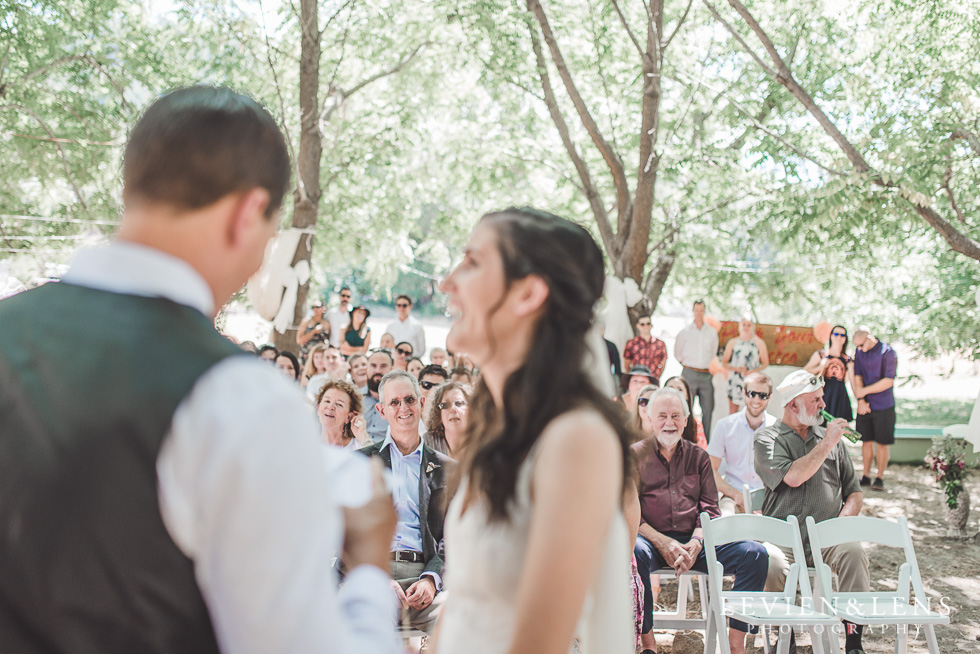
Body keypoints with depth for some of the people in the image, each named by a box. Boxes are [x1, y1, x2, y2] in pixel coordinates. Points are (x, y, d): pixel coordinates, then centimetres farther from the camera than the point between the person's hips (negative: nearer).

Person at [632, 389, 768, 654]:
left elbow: (710, 508, 12)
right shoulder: (635, 455, 8)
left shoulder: (698, 456, 18)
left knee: (755, 553, -18)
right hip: (653, 540, -3)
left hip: (694, 541, 4)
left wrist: (696, 543, -9)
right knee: (634, 551, -39)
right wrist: (663, 543, -14)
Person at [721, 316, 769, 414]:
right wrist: (736, 368, -9)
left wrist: (753, 371, -11)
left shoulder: (759, 343, 6)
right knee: (732, 413, 0)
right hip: (735, 380, 1)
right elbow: (724, 363, 10)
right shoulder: (732, 342, 9)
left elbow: (765, 363, 6)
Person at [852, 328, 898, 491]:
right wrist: (860, 401, -6)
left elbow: (888, 381, -14)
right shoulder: (859, 352, 6)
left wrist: (864, 391, -13)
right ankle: (866, 475, 16)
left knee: (882, 443, 0)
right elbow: (857, 377, 5)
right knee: (866, 441, 7)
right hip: (865, 405, 4)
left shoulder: (887, 352, -10)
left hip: (883, 406, -4)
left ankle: (880, 477, 9)